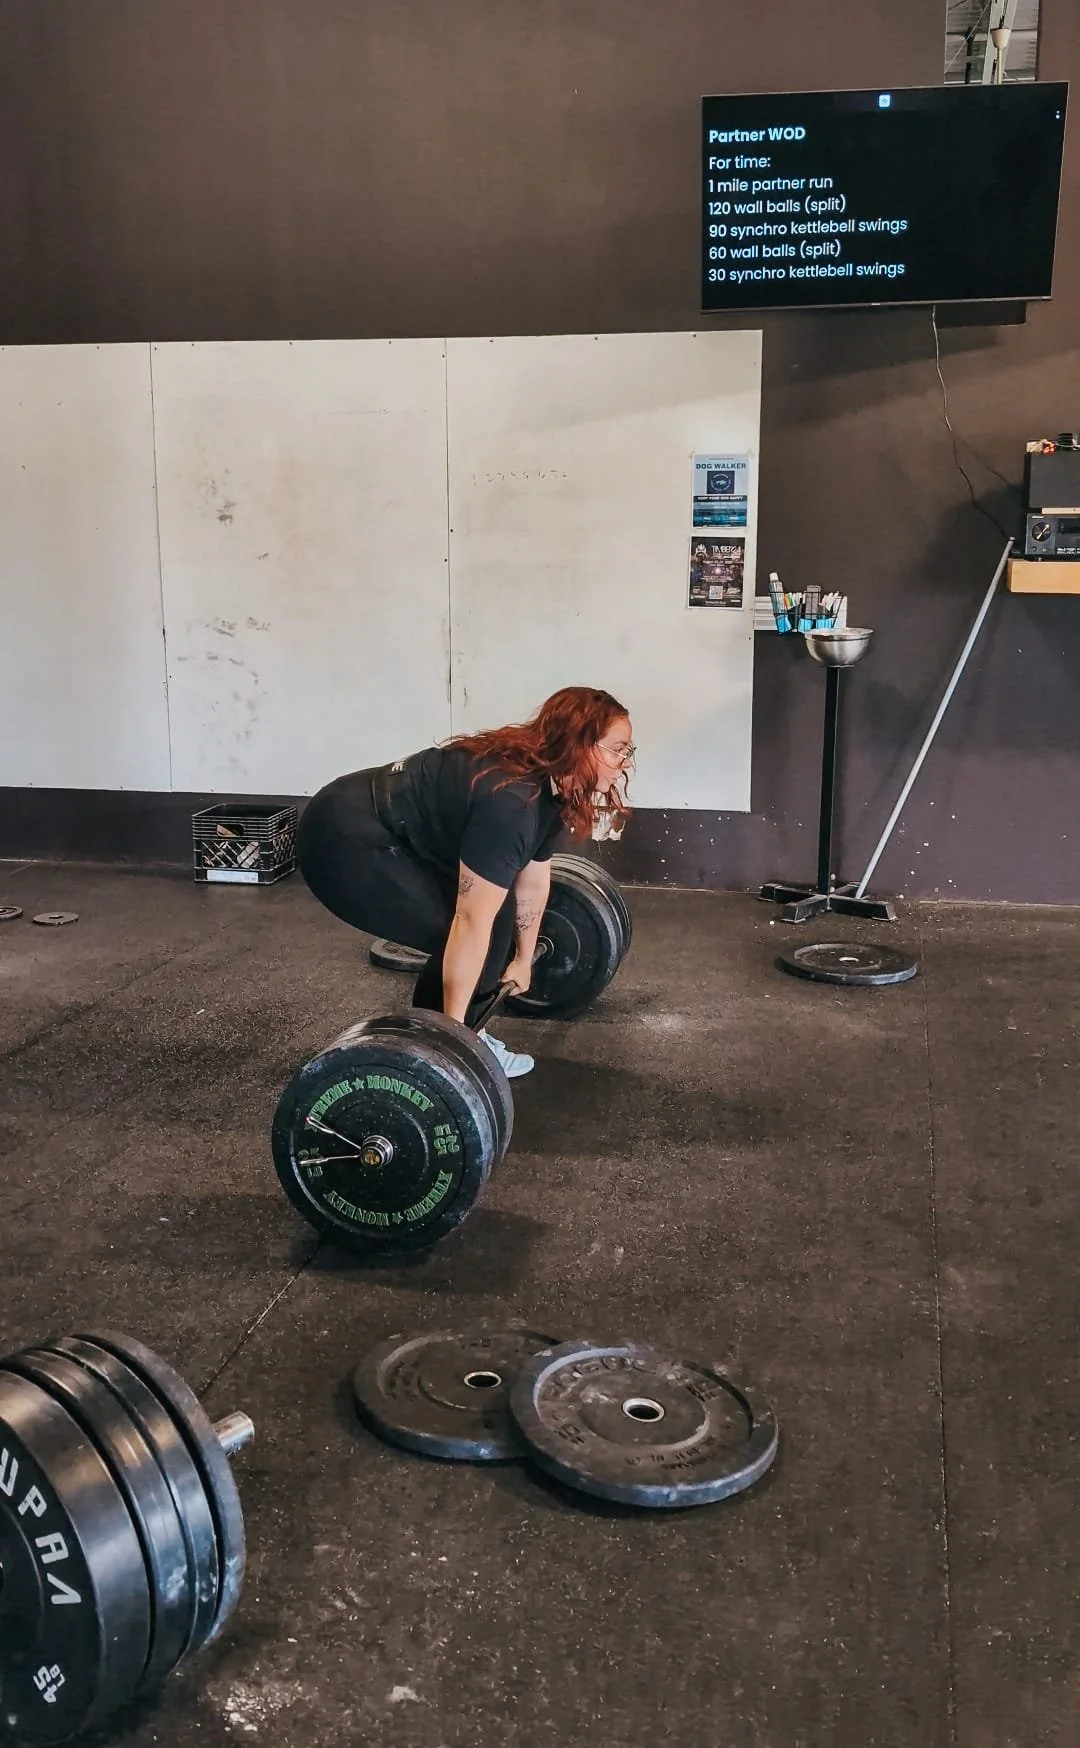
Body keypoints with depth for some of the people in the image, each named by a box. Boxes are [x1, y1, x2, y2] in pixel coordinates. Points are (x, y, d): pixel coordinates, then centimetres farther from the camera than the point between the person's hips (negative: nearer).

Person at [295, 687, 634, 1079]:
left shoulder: (548, 789, 0)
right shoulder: (509, 801, -28)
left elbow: (532, 882, 14)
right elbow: (470, 921, -27)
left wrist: (523, 958, 24)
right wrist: (452, 1027, -21)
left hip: (389, 838, 10)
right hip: (344, 843, -10)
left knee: (494, 910, 8)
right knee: (467, 940, -13)